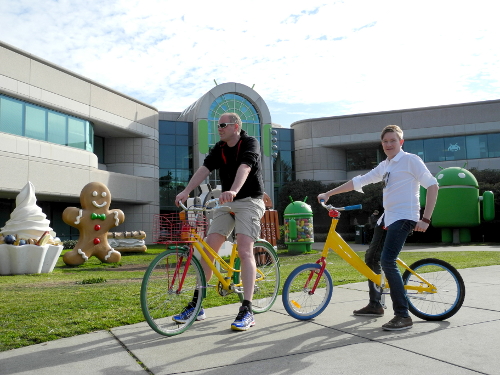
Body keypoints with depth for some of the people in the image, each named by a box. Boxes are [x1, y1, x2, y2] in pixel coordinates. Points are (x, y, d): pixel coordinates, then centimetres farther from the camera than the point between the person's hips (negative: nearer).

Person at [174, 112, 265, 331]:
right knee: (209, 247, -2)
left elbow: (244, 168, -29)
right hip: (226, 203, 6)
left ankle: (247, 311, -17)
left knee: (244, 249, -19)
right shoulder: (219, 149, 9)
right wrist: (186, 192, -21)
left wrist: (233, 191, -47)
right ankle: (196, 305, 7)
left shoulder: (250, 143, -9)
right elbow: (204, 169, -6)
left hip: (249, 201, -6)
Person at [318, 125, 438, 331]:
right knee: (371, 258, 14)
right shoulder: (384, 166, 16)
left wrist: (425, 219, -16)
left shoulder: (411, 160, -5)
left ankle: (403, 316, -15)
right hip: (386, 217, 9)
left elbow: (432, 185, -10)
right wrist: (328, 194, 15)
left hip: (404, 217, -9)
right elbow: (358, 182, 17)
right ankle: (375, 305, 29)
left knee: (387, 261, -22)